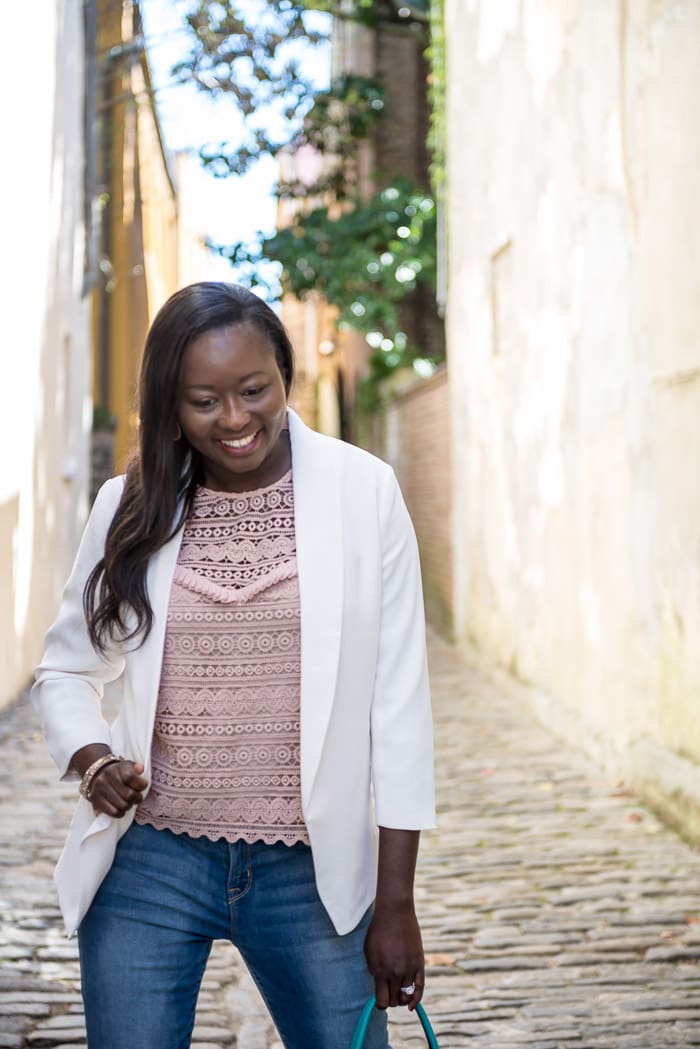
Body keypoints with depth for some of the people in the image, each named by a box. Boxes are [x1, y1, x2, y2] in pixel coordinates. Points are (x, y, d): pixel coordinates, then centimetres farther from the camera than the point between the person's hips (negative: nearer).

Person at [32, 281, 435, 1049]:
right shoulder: (131, 506, 2)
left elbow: (399, 703, -3)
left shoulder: (361, 492, -4)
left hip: (311, 871, -1)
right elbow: (66, 669, 14)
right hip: (147, 867, 2)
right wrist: (90, 760, -7)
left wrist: (395, 902, -3)